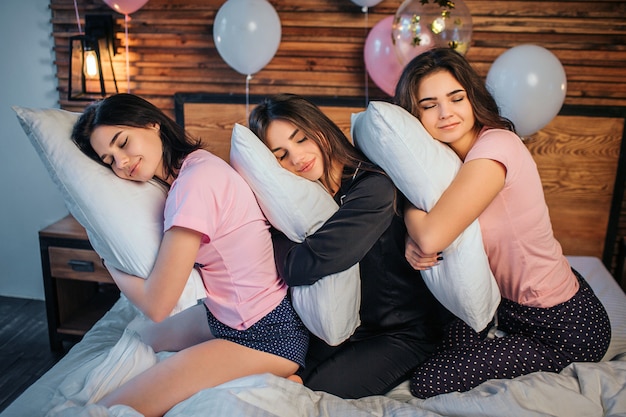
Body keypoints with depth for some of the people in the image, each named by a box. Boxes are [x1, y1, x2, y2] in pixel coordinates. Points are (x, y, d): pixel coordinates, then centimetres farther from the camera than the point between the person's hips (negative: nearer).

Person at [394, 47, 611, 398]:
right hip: (511, 300, 8)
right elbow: (425, 240, 3)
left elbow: (433, 237, -34)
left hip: (566, 328, -8)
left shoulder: (497, 145, -26)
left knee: (430, 382, -8)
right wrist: (414, 244, -20)